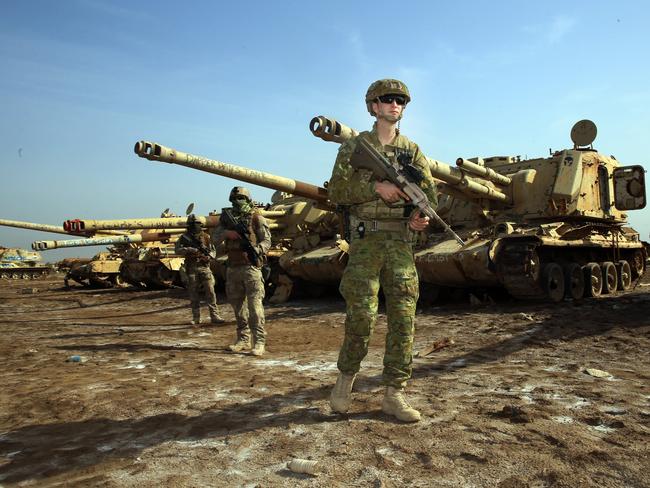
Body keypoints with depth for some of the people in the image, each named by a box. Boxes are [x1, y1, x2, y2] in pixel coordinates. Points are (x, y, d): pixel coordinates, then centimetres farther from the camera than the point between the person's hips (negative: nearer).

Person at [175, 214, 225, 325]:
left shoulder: (205, 236, 8)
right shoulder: (184, 237, 6)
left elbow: (213, 250, 9)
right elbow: (178, 250, -5)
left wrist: (209, 256, -13)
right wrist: (190, 250, -19)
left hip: (205, 267, 0)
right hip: (192, 269, 0)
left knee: (210, 292, -7)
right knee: (194, 295, 4)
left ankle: (214, 316, -4)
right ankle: (196, 318, 13)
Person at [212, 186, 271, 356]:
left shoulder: (256, 218, -1)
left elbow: (267, 240, -3)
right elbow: (215, 238, 8)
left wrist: (257, 250, -23)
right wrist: (227, 233, -12)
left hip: (250, 266, -6)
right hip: (233, 267, 6)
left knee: (254, 304, -9)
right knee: (237, 304, 11)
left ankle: (259, 342, -5)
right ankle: (243, 339, 22)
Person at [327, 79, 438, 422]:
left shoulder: (412, 150, 15)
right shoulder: (354, 147, 8)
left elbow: (429, 192, 11)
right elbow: (336, 192, -1)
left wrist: (421, 214, -11)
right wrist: (376, 187, -14)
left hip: (401, 240, 3)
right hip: (365, 239, -3)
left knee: (403, 318, 0)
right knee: (362, 314, -7)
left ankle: (393, 395, 10)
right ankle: (345, 378, 18)